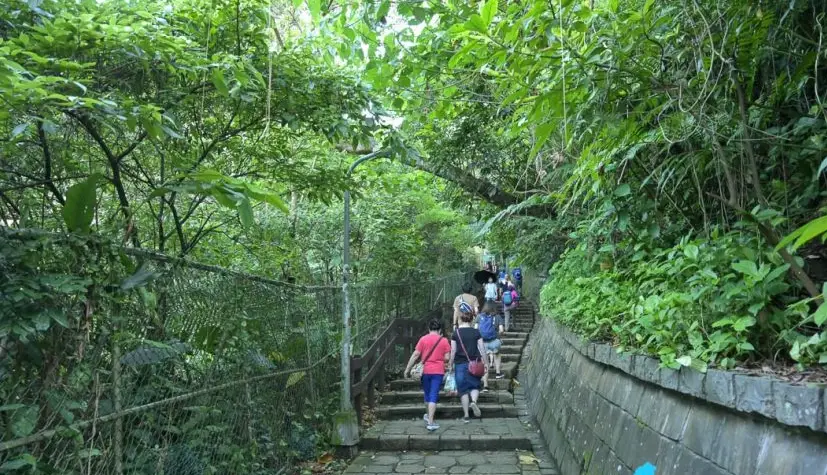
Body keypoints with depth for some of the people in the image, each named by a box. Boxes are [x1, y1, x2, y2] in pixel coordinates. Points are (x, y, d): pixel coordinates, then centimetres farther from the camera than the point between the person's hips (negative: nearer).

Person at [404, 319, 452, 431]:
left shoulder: (423, 339, -1)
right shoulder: (444, 340, -1)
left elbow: (415, 355, -3)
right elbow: (447, 358, -2)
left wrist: (407, 369, 1)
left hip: (425, 371, 1)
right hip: (438, 371, -1)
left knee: (427, 394, 18)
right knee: (433, 396, -2)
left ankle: (428, 416, 37)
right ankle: (430, 422, -10)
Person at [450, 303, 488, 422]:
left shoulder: (455, 333, -3)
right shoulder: (476, 332, -1)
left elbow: (453, 351, -2)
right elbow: (482, 349, 0)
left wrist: (451, 365, 7)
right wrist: (486, 363, 10)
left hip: (460, 364, 0)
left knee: (463, 389, 7)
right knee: (475, 386, 16)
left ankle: (466, 415, 8)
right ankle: (473, 401, -13)